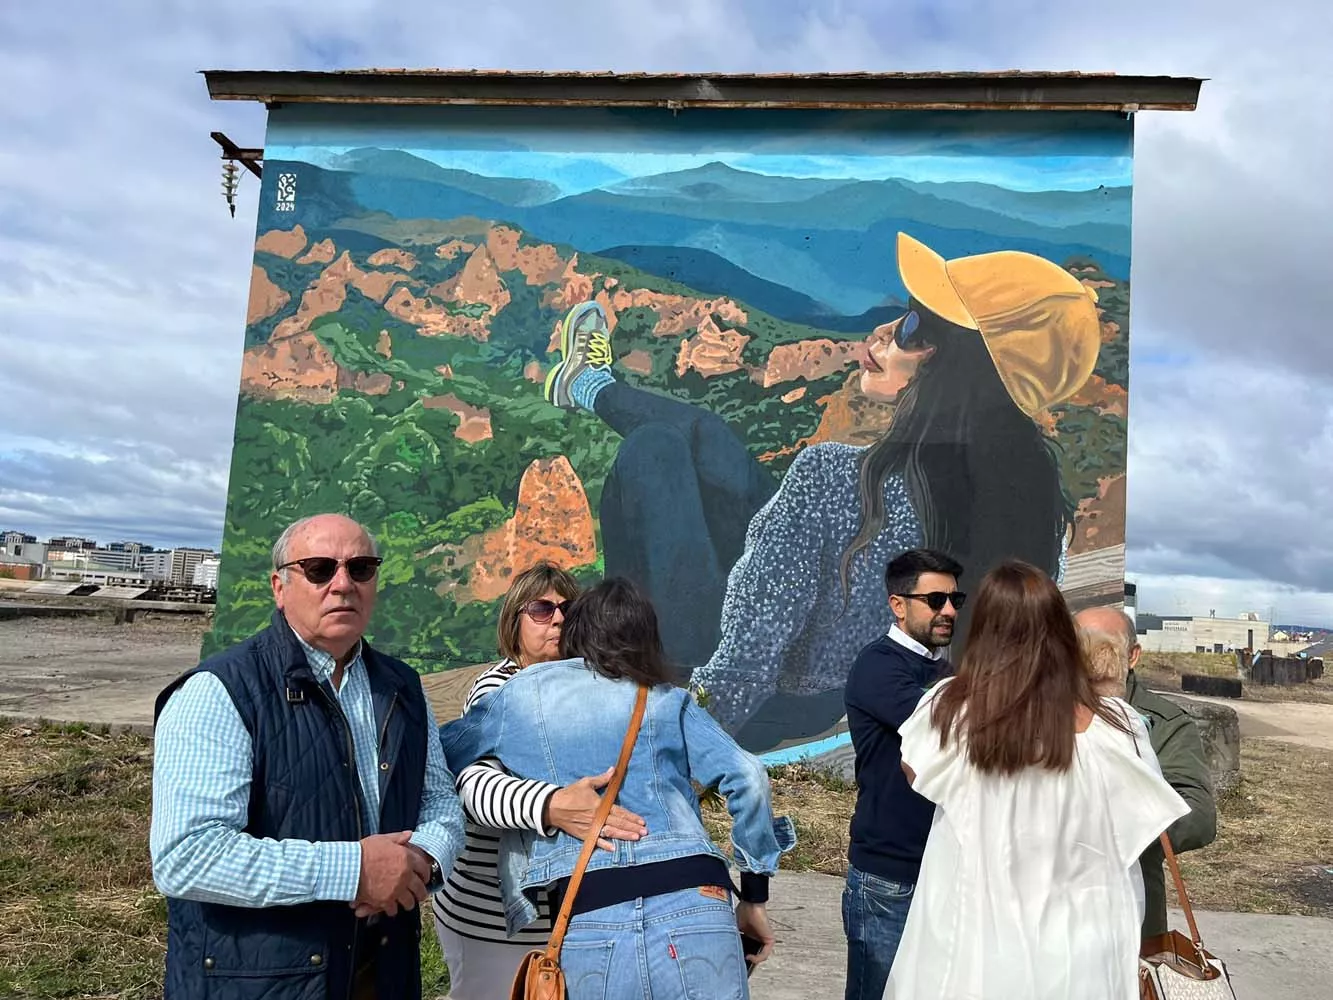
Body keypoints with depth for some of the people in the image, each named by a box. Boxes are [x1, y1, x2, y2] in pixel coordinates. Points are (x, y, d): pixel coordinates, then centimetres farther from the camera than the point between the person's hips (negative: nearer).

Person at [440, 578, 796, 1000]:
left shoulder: (523, 695, 13)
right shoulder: (666, 700, 12)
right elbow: (747, 779, 2)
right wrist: (755, 897, 11)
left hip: (592, 921, 0)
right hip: (693, 905, 0)